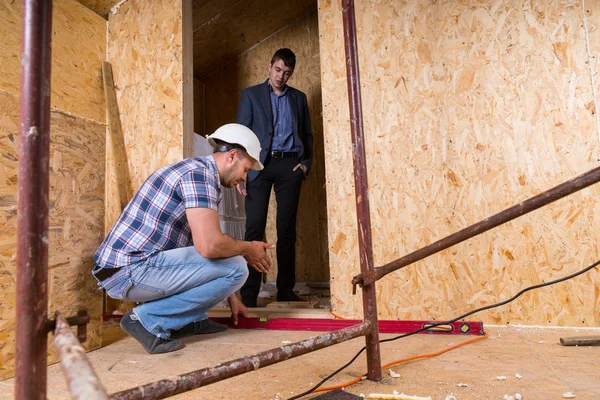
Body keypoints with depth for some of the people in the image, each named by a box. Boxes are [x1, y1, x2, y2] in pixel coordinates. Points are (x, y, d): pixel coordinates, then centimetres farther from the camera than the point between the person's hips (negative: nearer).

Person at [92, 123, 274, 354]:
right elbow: (209, 246, -28)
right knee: (236, 268, -14)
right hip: (129, 272, -10)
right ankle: (148, 320, -6)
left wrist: (231, 298, 25)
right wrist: (247, 249, -6)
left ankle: (189, 318, 14)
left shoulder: (198, 172, 16)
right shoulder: (199, 173, -14)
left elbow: (206, 243, 22)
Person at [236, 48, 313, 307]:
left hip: (290, 165, 2)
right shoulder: (251, 95, 12)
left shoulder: (298, 98, 19)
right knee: (254, 228, -8)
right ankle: (249, 293, -3)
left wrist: (306, 163, 2)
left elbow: (307, 135, 19)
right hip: (260, 164, -2)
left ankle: (286, 290, 10)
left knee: (287, 229, 2)